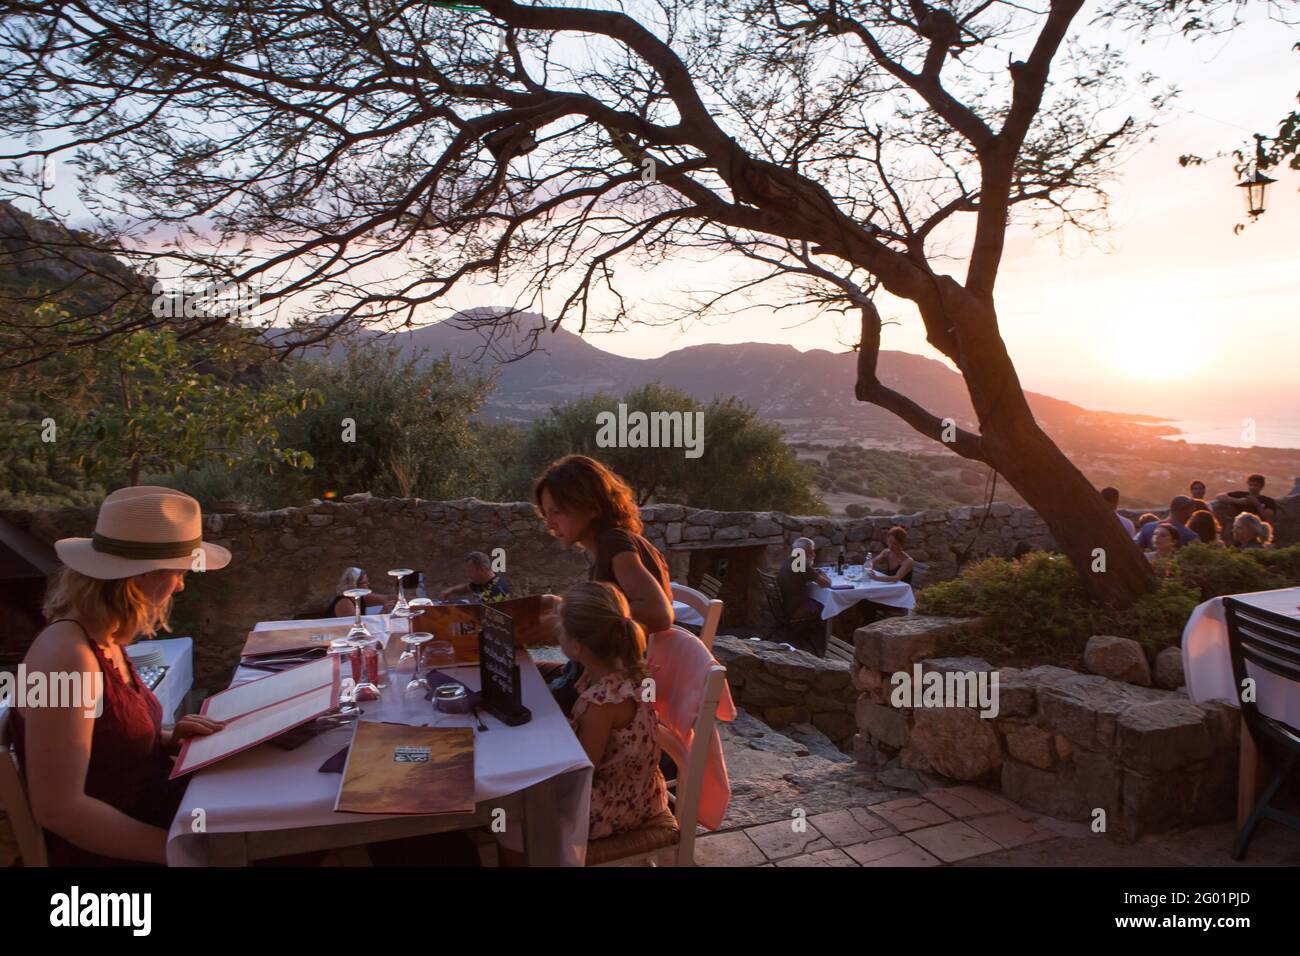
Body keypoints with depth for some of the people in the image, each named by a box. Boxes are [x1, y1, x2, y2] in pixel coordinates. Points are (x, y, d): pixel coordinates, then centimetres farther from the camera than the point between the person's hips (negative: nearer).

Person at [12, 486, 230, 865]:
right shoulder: (68, 656, -25)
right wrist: (179, 849, -22)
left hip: (149, 807, 8)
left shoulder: (105, 640, 3)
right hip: (112, 853, -8)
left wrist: (166, 741, -3)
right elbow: (59, 808, -25)